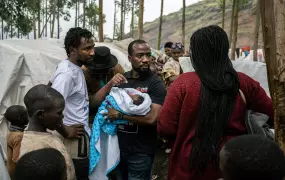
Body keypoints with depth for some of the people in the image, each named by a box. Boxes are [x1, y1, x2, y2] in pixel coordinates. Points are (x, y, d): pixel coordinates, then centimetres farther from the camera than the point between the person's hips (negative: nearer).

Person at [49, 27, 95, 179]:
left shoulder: (69, 66, 4)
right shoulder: (68, 73, -25)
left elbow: (50, 86, 21)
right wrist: (65, 132, -19)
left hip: (79, 134, 10)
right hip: (76, 139, -10)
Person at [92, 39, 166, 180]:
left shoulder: (155, 83, -14)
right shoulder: (121, 79, 4)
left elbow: (152, 118, -24)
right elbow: (97, 101, 0)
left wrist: (119, 115, -19)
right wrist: (110, 84, -17)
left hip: (141, 152, -5)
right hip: (118, 147, 5)